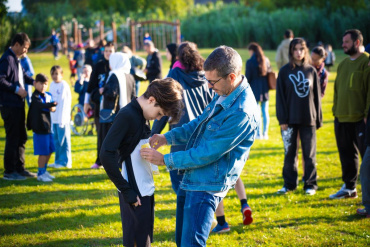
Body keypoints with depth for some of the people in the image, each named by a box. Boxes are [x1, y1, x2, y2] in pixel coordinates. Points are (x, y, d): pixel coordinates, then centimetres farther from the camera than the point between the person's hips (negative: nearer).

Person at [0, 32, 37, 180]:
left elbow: (22, 75, 27)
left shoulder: (16, 59, 15)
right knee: (12, 139, -5)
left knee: (21, 137, 15)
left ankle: (19, 168, 25)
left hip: (18, 104, 10)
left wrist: (33, 81, 10)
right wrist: (17, 89, -20)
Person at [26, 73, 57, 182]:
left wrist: (53, 108, -12)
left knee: (49, 151, 16)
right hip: (39, 128, -8)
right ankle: (41, 174, 6)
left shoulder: (48, 95, 12)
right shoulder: (35, 96, -12)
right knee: (43, 153, -5)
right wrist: (51, 104, -45)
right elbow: (41, 105, -29)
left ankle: (44, 170, 31)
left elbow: (52, 107, 12)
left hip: (48, 127, 8)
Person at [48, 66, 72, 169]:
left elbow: (65, 102, -12)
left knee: (63, 140, -2)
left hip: (62, 118, -7)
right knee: (56, 140, 12)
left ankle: (65, 161, 5)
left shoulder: (64, 85, -10)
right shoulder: (52, 85, 11)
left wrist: (62, 119, -14)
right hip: (53, 118, 7)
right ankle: (58, 161, 21)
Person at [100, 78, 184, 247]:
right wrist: (126, 191, -19)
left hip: (146, 191, 9)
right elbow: (106, 154, -22)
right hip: (135, 195, -9)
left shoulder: (142, 115, 9)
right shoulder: (127, 116, -17)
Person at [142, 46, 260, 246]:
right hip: (195, 179, 10)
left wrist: (165, 160, -16)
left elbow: (207, 153, -23)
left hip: (207, 185, -10)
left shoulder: (242, 113, -27)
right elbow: (200, 123, 17)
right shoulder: (223, 94, 3)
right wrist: (167, 137, 4)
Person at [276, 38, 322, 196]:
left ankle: (310, 184, 13)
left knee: (309, 153, 5)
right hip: (290, 120, -1)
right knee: (289, 153, 5)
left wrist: (318, 118, 6)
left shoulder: (311, 71, 6)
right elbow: (280, 96, -1)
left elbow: (317, 96, 9)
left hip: (308, 119, 1)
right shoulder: (285, 71, 1)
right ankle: (289, 184, 15)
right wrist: (282, 119, -8)